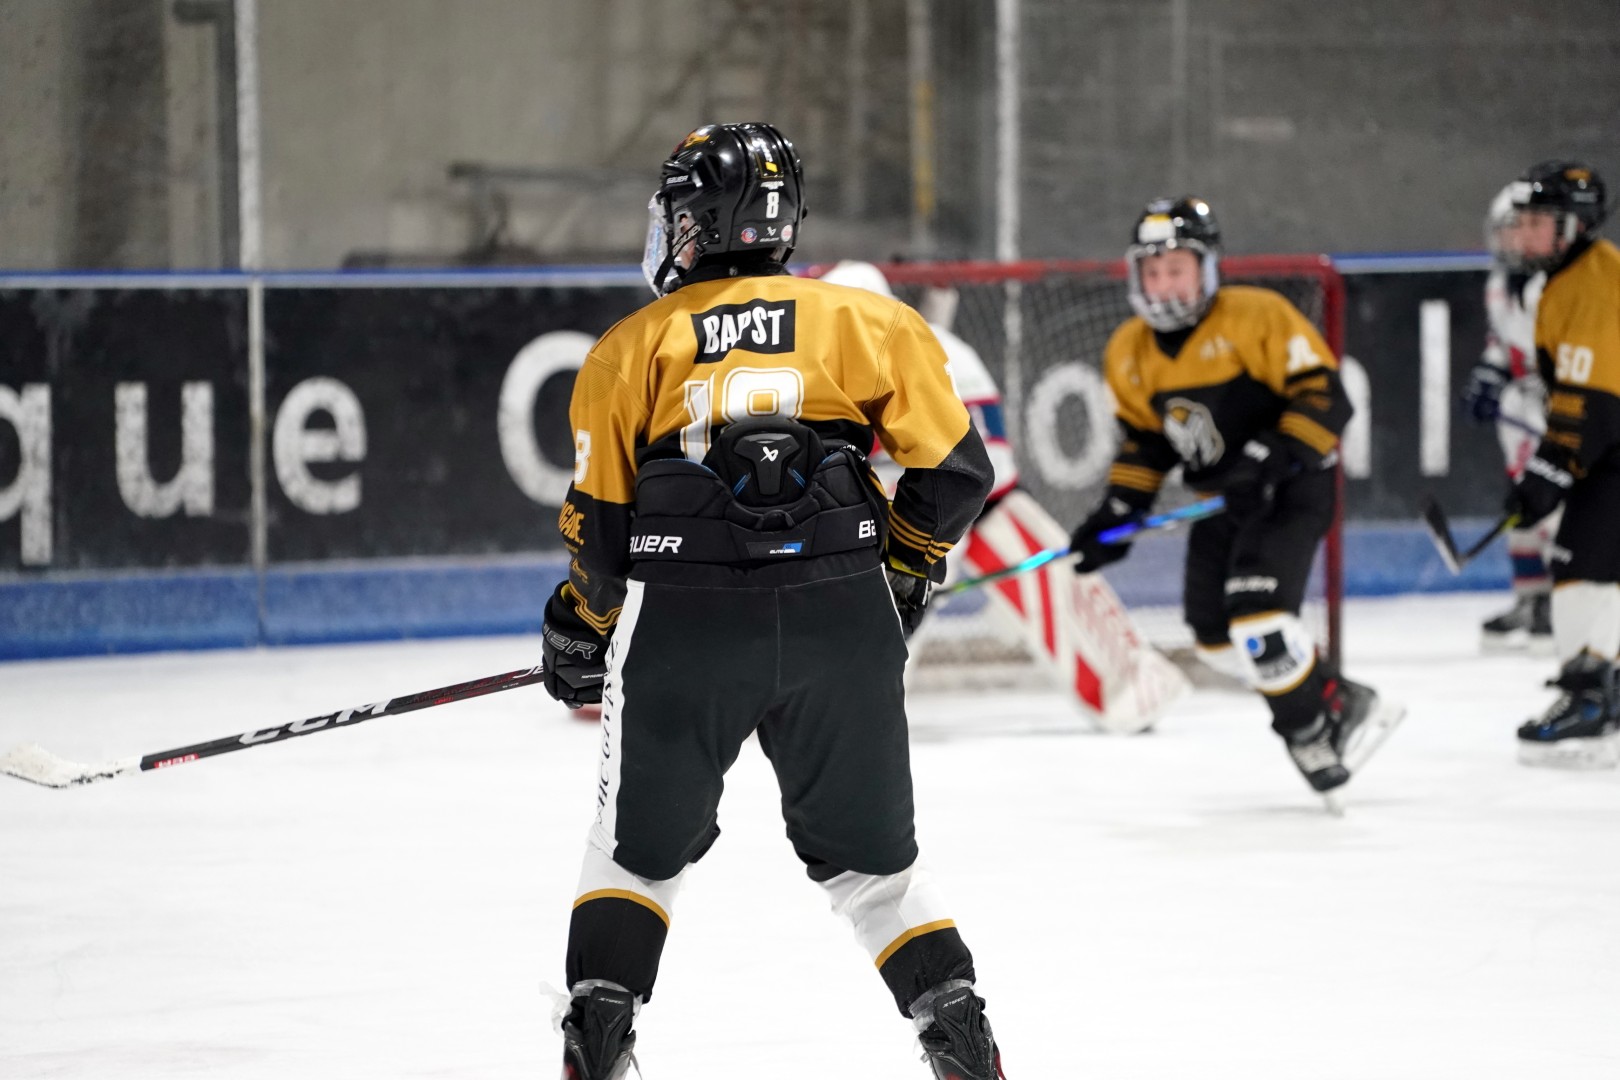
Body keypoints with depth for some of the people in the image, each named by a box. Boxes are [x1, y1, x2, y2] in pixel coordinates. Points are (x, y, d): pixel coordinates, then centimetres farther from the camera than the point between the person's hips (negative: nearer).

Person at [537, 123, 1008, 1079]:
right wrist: (899, 574, 24)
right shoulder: (866, 323, 11)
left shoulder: (634, 346, 10)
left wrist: (578, 635, 25)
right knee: (872, 855, 16)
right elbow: (955, 469, 8)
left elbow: (600, 524, 9)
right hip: (842, 623, 1)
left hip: (684, 624, -1)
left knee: (641, 846, 18)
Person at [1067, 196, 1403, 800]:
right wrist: (1117, 513, 6)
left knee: (1255, 608, -24)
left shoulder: (1257, 317, -18)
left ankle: (1309, 727, -8)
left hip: (1293, 485, -8)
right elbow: (1143, 438, 16)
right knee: (1215, 635, 3)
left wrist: (1274, 455, -31)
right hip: (1221, 499, 8)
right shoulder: (1129, 354, 4)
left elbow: (1325, 396, -20)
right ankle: (1338, 702, 17)